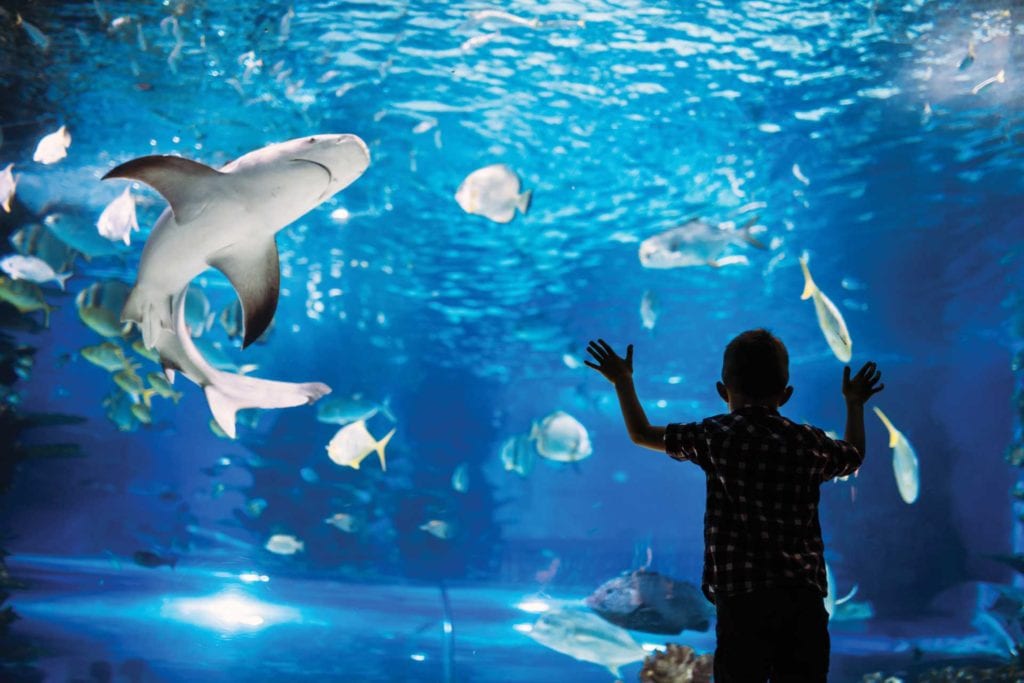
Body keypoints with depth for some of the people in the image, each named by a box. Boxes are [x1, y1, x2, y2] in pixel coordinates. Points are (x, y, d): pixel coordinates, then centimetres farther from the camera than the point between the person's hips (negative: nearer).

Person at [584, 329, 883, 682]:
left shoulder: (715, 436, 1)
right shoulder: (810, 442, 7)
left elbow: (641, 434, 12)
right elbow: (854, 456, 29)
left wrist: (622, 381, 26)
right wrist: (855, 404, 46)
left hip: (740, 598, -2)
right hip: (804, 598, 2)